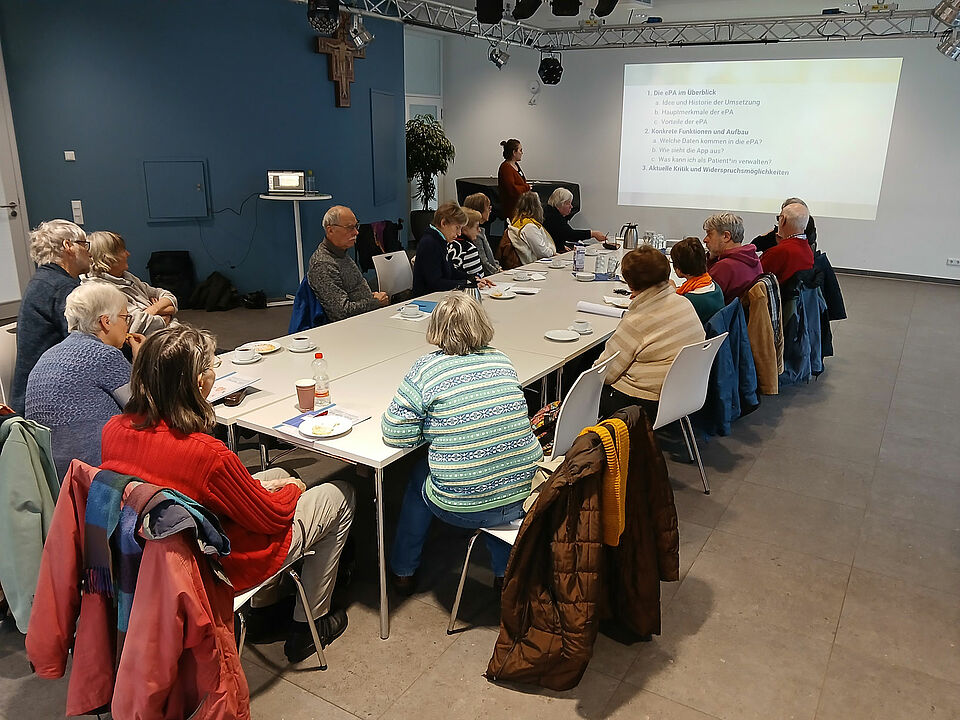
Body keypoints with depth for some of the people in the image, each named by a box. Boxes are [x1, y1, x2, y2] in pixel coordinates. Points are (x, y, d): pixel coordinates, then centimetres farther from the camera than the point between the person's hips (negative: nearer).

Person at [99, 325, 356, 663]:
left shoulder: (114, 430, -13)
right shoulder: (209, 455, -36)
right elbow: (273, 516, -20)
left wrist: (255, 486, 3)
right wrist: (293, 488, 3)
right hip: (221, 566, -7)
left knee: (276, 474, 25)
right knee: (340, 495, 9)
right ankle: (308, 626, 24)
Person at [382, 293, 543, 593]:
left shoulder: (427, 369, -12)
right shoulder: (501, 360, 3)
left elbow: (394, 432, -8)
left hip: (464, 509, -3)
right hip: (525, 495, 4)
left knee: (419, 476, 27)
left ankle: (402, 571, 45)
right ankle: (506, 570, 45)